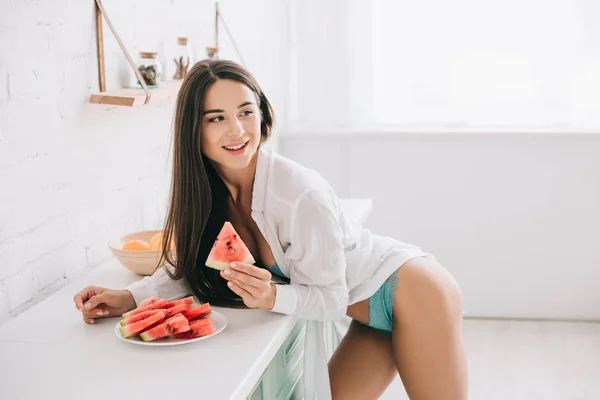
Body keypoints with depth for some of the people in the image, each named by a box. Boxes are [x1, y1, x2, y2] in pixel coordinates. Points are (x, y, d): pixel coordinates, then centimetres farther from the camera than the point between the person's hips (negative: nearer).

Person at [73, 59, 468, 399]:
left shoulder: (302, 194, -31)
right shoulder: (208, 191, -10)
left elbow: (331, 299, -21)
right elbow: (190, 265, 0)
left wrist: (274, 297, -39)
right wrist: (128, 297, -15)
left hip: (408, 290, -6)